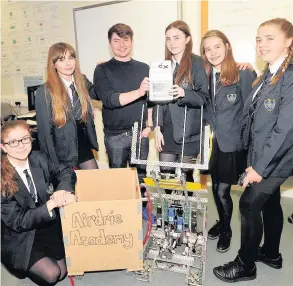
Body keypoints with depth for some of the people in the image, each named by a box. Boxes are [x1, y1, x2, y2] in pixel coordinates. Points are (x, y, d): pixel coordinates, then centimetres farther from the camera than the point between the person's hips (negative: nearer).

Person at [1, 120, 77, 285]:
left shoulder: (38, 158, -10)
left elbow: (66, 171, 2)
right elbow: (17, 222, -21)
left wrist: (64, 190, -22)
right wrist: (51, 205, -33)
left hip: (49, 224, 4)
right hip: (20, 238, -4)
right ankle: (27, 265, 17)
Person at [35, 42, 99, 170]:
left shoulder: (82, 82, -2)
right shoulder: (44, 92, -15)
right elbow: (45, 131, -11)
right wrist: (53, 163, -10)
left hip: (84, 149, 4)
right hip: (63, 155, -4)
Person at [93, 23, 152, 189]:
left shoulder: (144, 68, 7)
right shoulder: (103, 70, -1)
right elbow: (109, 100, -14)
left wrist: (149, 125, -3)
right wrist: (139, 92, -27)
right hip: (115, 135, -2)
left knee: (140, 176, 11)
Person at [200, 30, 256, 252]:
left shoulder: (243, 74, -11)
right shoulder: (205, 75, 4)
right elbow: (204, 109, 8)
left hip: (233, 142, -4)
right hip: (214, 141, 5)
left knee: (222, 190, 2)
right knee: (216, 188, 16)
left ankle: (226, 229, 30)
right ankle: (222, 221, 42)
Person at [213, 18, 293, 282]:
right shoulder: (268, 75, 9)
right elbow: (254, 118, 6)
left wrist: (260, 166, -21)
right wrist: (255, 160, 3)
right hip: (263, 156, 8)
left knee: (249, 204, -3)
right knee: (269, 202, 19)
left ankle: (245, 265, 16)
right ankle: (271, 253, 39)